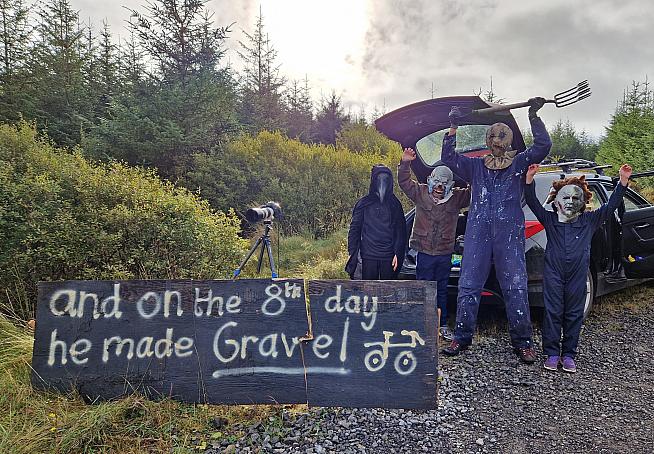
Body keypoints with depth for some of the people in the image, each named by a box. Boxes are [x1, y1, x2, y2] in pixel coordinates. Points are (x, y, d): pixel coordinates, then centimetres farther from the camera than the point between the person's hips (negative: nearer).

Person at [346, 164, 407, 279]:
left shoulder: (394, 204, 8)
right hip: (369, 256, -1)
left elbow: (401, 231, 6)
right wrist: (352, 253, -4)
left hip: (389, 256, 1)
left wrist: (398, 254, -4)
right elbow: (354, 229, 3)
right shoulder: (363, 203, 5)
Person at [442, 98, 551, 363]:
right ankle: (462, 337, 11)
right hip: (477, 234, 2)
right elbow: (448, 157, 6)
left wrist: (534, 117, -4)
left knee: (515, 289, -2)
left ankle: (522, 343, 8)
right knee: (468, 286, 2)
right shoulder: (475, 166, 16)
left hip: (510, 234, -1)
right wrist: (453, 127, 1)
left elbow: (543, 146, -1)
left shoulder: (519, 163, 12)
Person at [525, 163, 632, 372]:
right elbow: (532, 202, -5)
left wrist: (623, 181, -5)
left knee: (574, 314, 7)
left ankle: (568, 355, 17)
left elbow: (611, 205, 7)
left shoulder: (589, 220, 9)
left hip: (578, 275, 2)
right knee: (553, 313, 0)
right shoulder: (549, 220, 4)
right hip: (553, 273, -2)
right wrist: (529, 178, -18)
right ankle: (552, 353, 10)